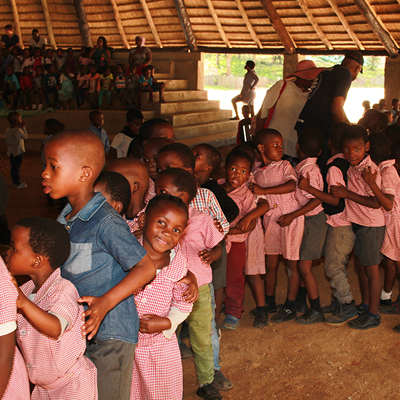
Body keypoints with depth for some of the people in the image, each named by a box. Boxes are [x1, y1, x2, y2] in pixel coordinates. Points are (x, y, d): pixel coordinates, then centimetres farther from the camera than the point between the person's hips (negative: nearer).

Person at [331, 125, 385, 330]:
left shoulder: (370, 170, -23)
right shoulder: (352, 167, 3)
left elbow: (376, 203, -26)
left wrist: (347, 194, -25)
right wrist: (343, 192, -2)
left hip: (371, 225, -9)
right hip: (357, 222, 9)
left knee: (371, 269, 2)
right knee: (360, 266, 19)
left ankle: (373, 315, 14)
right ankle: (365, 305, 35)